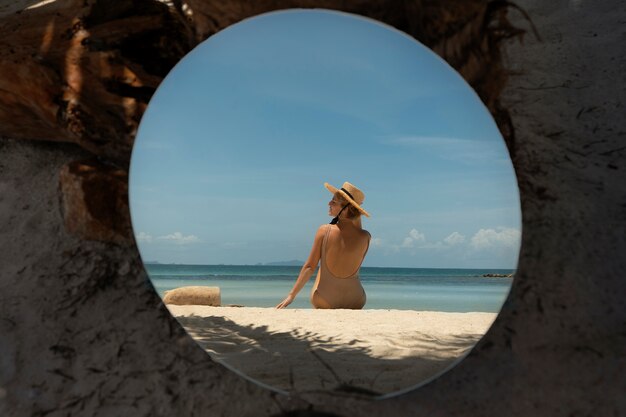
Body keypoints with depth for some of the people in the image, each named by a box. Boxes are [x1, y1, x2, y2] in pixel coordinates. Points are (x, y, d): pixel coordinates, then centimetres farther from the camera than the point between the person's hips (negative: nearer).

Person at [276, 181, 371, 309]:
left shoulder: (324, 231, -13)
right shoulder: (365, 237, -10)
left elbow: (309, 267, -10)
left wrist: (292, 295, -2)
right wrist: (356, 216, 7)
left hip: (323, 300, 0)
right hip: (354, 302, 1)